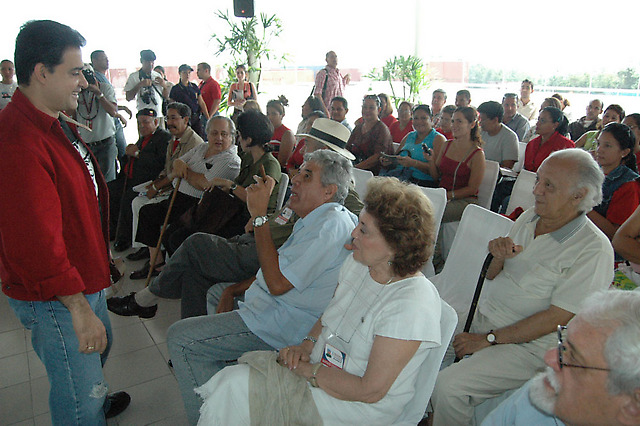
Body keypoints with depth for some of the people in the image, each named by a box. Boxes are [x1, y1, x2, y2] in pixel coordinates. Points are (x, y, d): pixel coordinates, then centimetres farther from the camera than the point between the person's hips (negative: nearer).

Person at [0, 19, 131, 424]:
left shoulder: (58, 124, 8)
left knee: (101, 345, 32)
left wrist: (100, 261, 22)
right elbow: (38, 243, -30)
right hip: (55, 298, -11)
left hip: (85, 277, 11)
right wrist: (79, 308, -24)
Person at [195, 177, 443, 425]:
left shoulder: (411, 304, -26)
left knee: (237, 385, -17)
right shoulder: (358, 262, -1)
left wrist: (305, 370, -17)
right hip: (321, 364, 7)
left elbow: (370, 391, -23)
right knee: (231, 379, -10)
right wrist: (307, 344, -5)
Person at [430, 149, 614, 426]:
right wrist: (500, 257, -12)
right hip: (480, 321, 7)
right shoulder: (528, 218, 5)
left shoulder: (593, 250, -16)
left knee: (447, 385, -24)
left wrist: (489, 339, -16)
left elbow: (555, 319, -18)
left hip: (526, 346, -7)